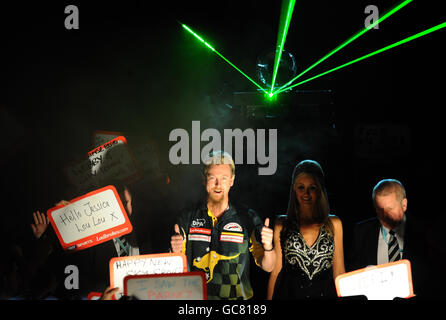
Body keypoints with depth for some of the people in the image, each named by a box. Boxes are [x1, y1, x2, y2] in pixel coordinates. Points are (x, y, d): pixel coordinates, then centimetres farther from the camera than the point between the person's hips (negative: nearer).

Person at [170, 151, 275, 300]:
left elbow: (267, 267, 6)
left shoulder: (248, 218, 5)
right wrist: (176, 252, -9)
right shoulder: (188, 218, 8)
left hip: (237, 296, 0)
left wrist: (268, 248, -14)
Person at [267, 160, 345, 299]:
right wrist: (269, 299, -1)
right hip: (290, 293, -1)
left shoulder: (334, 224, 7)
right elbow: (276, 269, 5)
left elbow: (339, 270, 8)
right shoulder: (282, 224, 4)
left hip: (325, 293, 1)